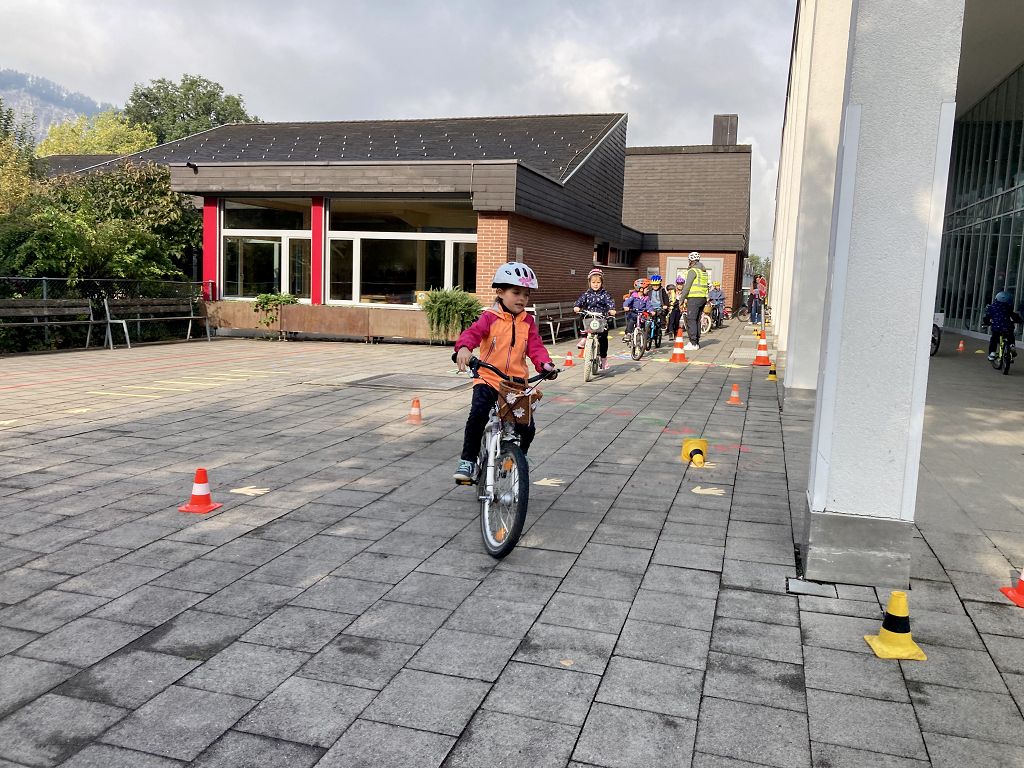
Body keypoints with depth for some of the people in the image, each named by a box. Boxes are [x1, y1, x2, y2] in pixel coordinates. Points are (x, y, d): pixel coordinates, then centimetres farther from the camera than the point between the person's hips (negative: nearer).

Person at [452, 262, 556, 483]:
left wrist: (545, 363, -22)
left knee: (528, 427, -4)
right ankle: (468, 461, -8)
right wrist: (464, 348, -42)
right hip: (488, 379, -3)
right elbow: (473, 332, -19)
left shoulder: (527, 322, 9)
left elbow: (535, 345, 0)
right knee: (478, 415, -27)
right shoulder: (490, 317, -3)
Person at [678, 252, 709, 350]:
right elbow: (705, 286, 18)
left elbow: (687, 286, -12)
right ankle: (697, 342, 16)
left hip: (694, 298, -9)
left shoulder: (692, 271, -9)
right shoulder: (704, 271, 17)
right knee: (697, 320, 13)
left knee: (691, 320, -7)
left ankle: (693, 343, -11)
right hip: (703, 298, 9)